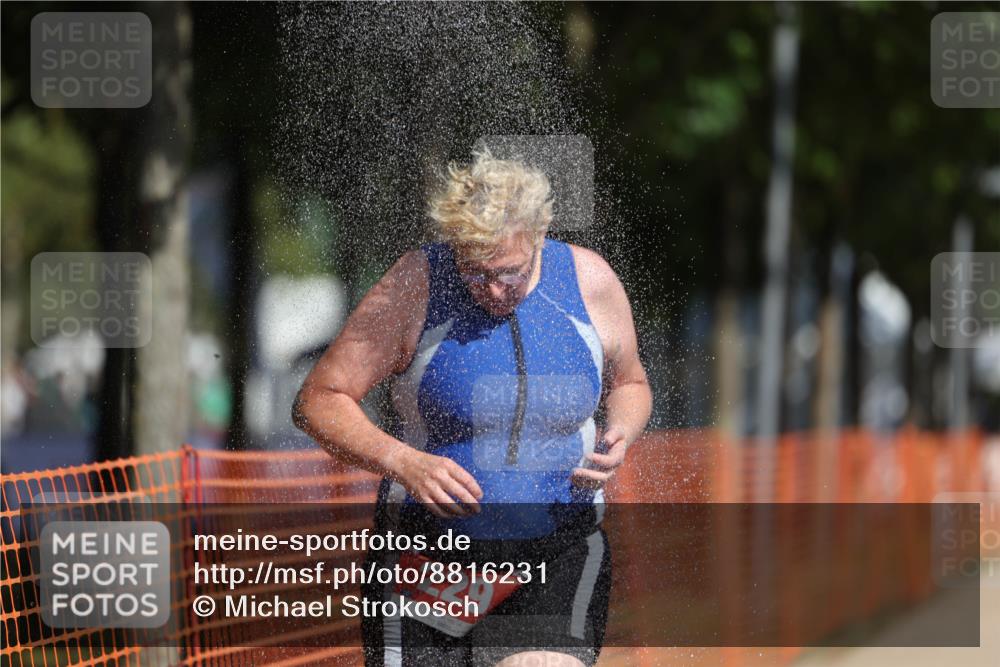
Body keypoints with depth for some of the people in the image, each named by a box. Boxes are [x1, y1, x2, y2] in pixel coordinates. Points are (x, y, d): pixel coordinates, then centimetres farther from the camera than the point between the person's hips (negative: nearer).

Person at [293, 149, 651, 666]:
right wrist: (403, 463, -23)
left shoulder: (591, 282, -2)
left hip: (559, 552, 1)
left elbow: (629, 384, 17)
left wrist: (620, 435, -6)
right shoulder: (414, 288, -10)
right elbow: (319, 401, -8)